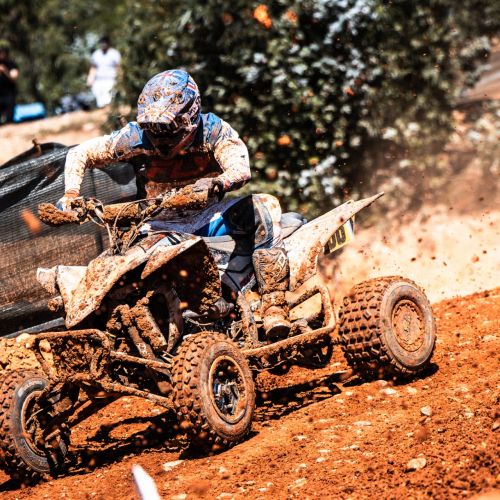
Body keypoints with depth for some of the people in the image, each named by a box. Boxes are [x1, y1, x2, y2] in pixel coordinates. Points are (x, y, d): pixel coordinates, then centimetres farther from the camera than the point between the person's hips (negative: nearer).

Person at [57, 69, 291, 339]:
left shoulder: (213, 129, -11)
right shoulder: (137, 136, -7)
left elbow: (240, 170, -27)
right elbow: (79, 154, 2)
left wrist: (216, 184, -50)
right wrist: (71, 194, -15)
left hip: (210, 218, -2)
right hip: (163, 224, 2)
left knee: (263, 205, -27)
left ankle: (274, 304, -33)